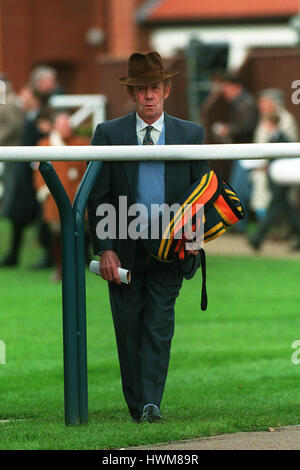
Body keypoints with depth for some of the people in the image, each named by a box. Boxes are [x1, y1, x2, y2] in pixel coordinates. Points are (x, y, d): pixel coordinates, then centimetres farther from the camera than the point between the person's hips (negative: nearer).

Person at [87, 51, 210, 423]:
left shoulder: (191, 134, 6)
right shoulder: (108, 134, 4)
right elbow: (97, 197, 2)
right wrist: (105, 249, -7)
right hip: (125, 249, 0)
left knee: (159, 327, -8)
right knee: (129, 329, 4)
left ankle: (151, 403, -12)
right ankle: (136, 406, 12)